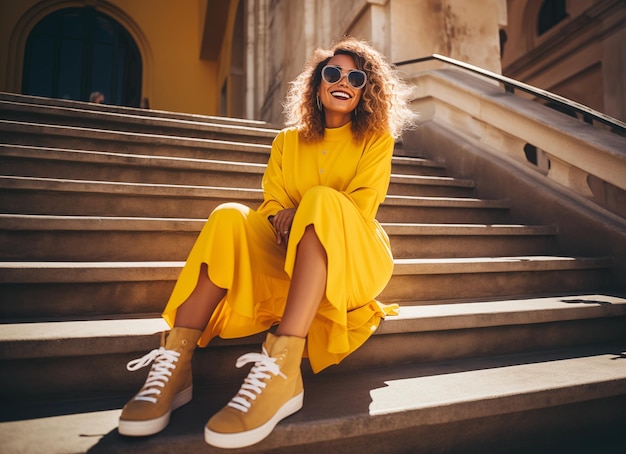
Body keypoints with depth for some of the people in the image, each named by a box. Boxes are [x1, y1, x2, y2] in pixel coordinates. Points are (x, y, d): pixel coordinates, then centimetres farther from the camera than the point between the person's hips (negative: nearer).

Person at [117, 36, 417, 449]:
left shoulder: (377, 139, 8)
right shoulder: (288, 140, 16)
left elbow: (360, 208, -5)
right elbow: (272, 204, 6)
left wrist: (301, 214, -18)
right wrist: (282, 217, -17)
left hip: (354, 260, -2)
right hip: (290, 259, 3)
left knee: (322, 200, -33)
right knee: (230, 218, -24)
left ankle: (282, 369, -45)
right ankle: (175, 364, -31)